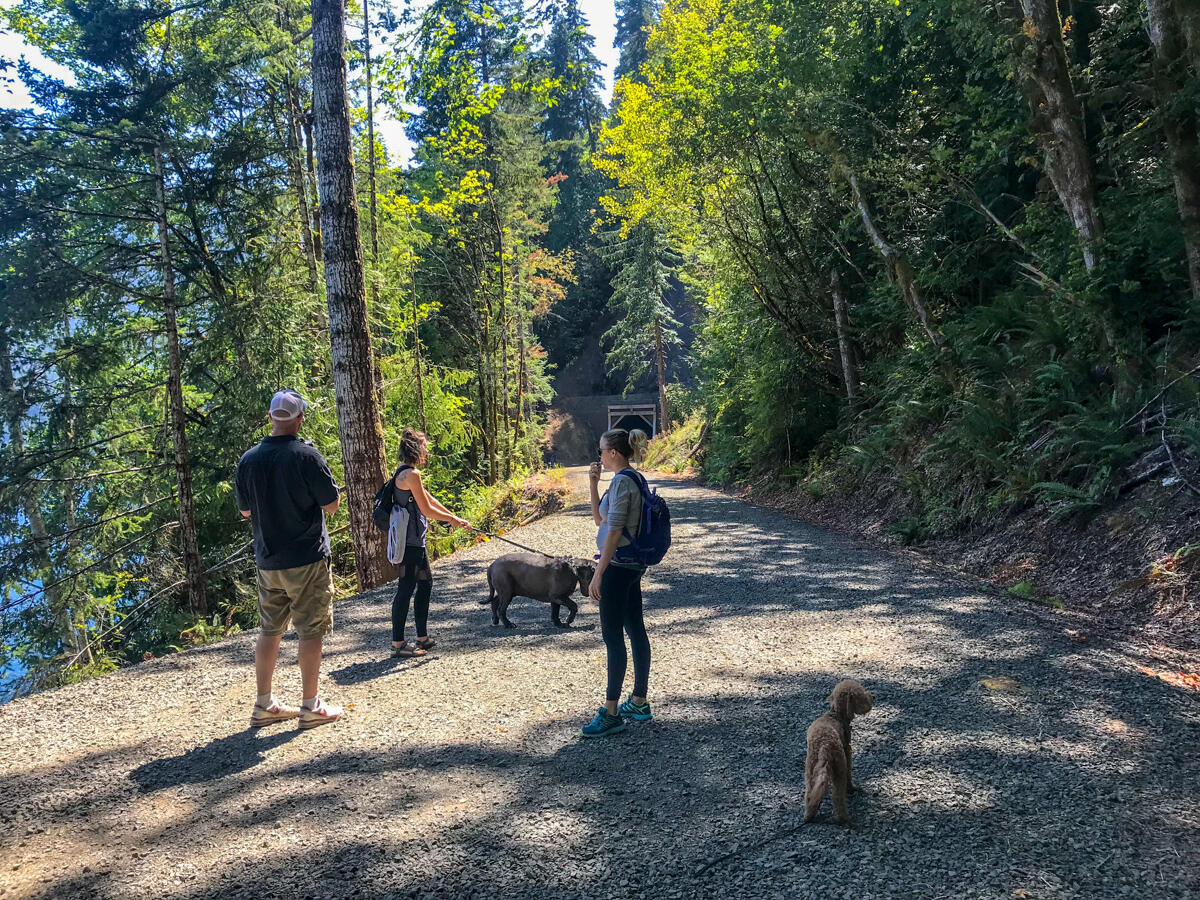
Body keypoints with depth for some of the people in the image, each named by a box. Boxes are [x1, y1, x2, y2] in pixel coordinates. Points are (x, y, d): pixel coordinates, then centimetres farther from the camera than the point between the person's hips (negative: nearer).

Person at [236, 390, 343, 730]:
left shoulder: (248, 460, 1)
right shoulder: (306, 455, -16)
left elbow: (245, 511, 12)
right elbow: (331, 505, -11)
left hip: (267, 561, 5)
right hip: (307, 561, -5)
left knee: (269, 631, 15)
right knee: (310, 632, 4)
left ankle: (264, 705, 23)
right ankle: (311, 707, 11)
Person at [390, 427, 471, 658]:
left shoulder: (404, 473, 15)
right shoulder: (412, 474, -17)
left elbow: (429, 500, 21)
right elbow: (427, 510, -15)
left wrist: (453, 517, 22)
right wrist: (453, 519, -1)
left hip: (413, 541, 11)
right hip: (410, 542, -11)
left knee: (425, 583, 17)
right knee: (406, 589, -4)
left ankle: (422, 637, 26)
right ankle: (397, 643, 4)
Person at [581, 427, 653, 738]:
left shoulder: (622, 482, -17)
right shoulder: (633, 479, 13)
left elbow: (614, 531, -21)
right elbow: (599, 519, 20)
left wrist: (598, 574, -20)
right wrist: (593, 485, 10)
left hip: (618, 566, -10)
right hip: (633, 564, 10)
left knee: (613, 637, -5)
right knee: (635, 631, 14)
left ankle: (611, 713, 1)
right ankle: (639, 703, 23)